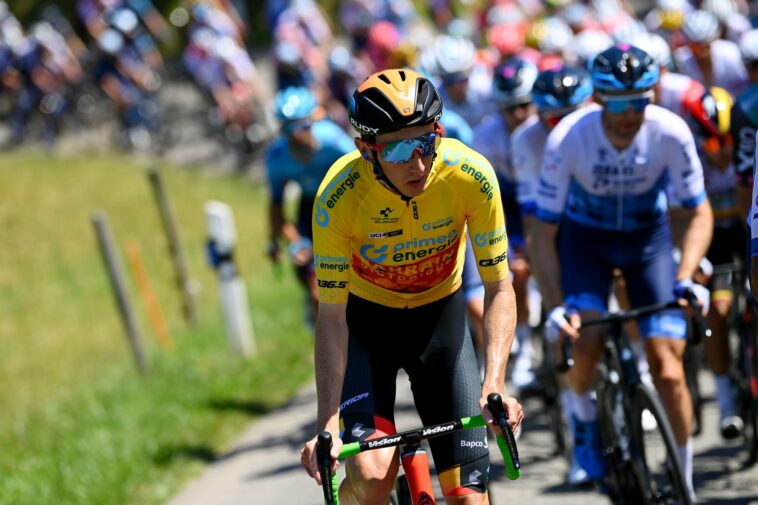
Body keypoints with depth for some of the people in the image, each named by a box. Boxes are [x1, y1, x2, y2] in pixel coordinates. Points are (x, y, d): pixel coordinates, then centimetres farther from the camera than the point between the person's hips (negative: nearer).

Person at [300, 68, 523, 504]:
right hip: (364, 318, -1)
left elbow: (499, 290, -18)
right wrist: (328, 426, -30)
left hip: (440, 316, 2)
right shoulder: (340, 195, -29)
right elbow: (332, 315, -23)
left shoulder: (471, 175, -27)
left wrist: (495, 383, -32)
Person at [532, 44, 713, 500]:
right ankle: (584, 415, 9)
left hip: (648, 236, 1)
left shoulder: (671, 133, -26)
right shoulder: (567, 141, -28)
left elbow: (700, 213, -13)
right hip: (585, 237, -1)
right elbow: (545, 231, -19)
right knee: (587, 342, -25)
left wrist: (685, 279, -28)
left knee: (667, 366, -12)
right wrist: (559, 303, -30)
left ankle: (685, 482, 2)